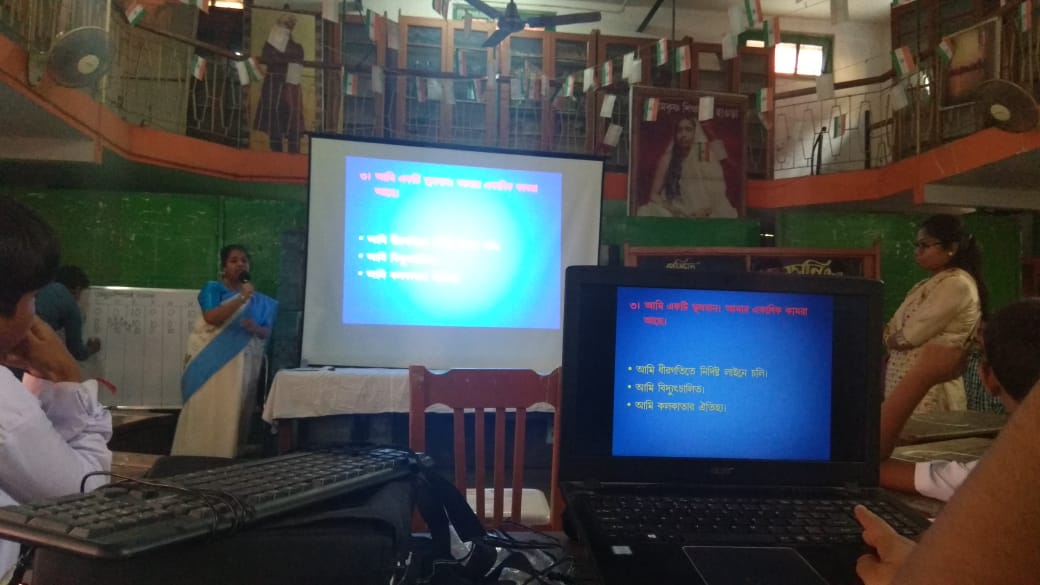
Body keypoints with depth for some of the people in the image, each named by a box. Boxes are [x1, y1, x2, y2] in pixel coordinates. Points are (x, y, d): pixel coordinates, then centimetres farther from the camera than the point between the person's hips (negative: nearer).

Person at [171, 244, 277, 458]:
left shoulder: (257, 299, 14)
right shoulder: (213, 288, 1)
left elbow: (267, 332, 12)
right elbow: (211, 318, -16)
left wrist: (256, 328, -11)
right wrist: (241, 298, -19)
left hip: (241, 365, 4)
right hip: (212, 362, -3)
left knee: (231, 414, 2)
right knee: (205, 412, -5)